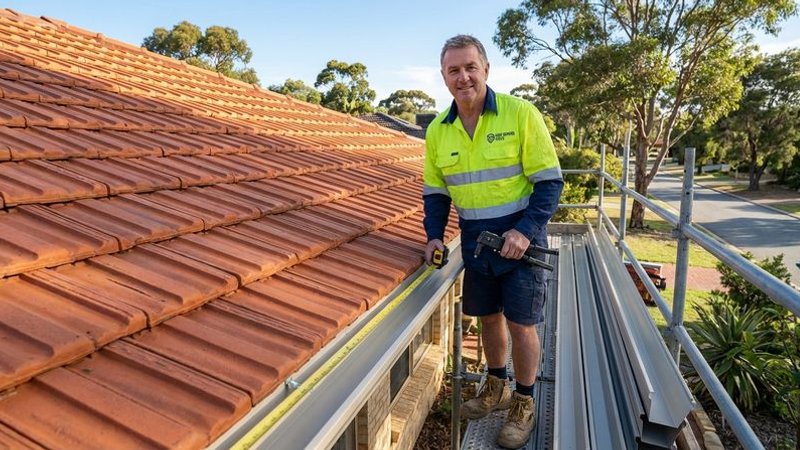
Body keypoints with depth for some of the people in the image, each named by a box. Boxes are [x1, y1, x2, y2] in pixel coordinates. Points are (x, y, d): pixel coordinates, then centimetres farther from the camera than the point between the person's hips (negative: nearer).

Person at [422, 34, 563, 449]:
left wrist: (526, 231, -23)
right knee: (488, 317, 17)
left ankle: (523, 403, 28)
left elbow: (549, 181, -12)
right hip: (475, 241, 4)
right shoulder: (437, 130, 1)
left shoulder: (520, 113, -13)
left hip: (520, 237, -4)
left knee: (521, 323, 4)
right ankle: (496, 386, 41)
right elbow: (435, 192, 9)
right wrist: (434, 235, -5)